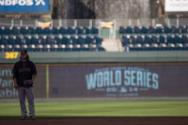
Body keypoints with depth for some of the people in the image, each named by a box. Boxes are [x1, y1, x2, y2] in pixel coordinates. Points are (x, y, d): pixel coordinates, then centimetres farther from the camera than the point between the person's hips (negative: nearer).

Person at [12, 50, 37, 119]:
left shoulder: (31, 64, 7)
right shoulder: (17, 64, 7)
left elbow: (34, 73, 4)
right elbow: (14, 75, 4)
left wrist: (32, 80, -16)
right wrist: (15, 83, -9)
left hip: (28, 85, -1)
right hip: (20, 85, 1)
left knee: (31, 100, -5)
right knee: (22, 100, 2)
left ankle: (32, 114, 0)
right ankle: (24, 114, 7)